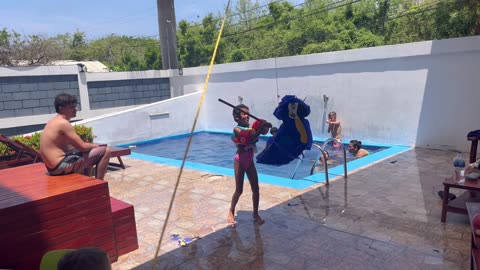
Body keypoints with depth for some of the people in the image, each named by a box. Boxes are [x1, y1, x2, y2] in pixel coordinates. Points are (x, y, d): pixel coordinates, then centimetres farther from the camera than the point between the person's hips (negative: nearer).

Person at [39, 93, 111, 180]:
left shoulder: (54, 122, 14)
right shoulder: (63, 123, -16)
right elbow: (82, 147, -17)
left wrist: (91, 146, 9)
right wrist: (95, 145, 4)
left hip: (54, 165, 10)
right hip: (61, 166, -10)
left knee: (87, 153, 34)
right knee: (105, 151, -10)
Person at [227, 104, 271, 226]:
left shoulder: (251, 128, 4)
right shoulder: (236, 129, -14)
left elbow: (263, 132, -7)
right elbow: (251, 138, -29)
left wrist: (265, 126, -25)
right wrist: (260, 128, -33)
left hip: (250, 161, 6)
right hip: (240, 161, -6)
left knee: (256, 189, 6)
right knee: (239, 190, 2)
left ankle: (256, 214, 20)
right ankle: (231, 212, 21)